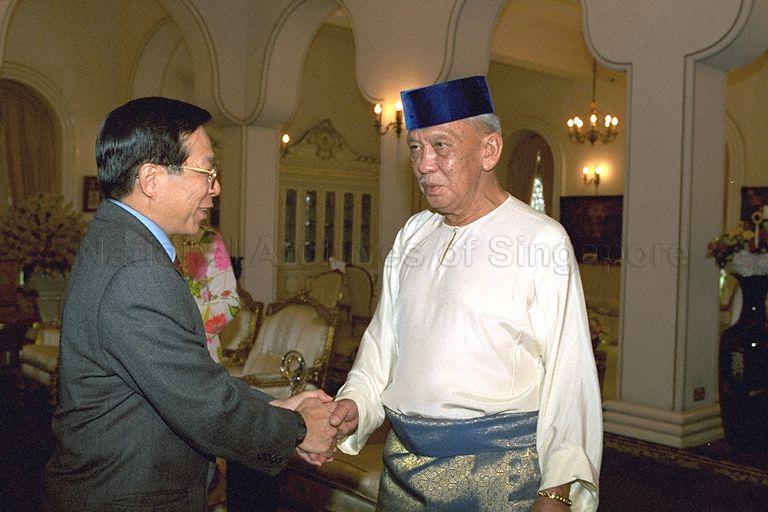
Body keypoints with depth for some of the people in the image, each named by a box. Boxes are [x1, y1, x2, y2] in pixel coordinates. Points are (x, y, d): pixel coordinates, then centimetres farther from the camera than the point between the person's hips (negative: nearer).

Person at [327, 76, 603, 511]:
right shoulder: (414, 234, 9)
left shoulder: (543, 241, -11)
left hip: (499, 472, -5)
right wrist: (353, 405, -4)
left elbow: (569, 377, -15)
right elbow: (383, 341, 12)